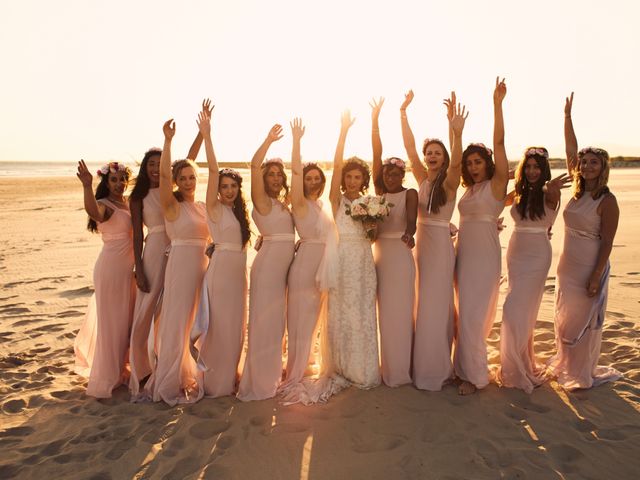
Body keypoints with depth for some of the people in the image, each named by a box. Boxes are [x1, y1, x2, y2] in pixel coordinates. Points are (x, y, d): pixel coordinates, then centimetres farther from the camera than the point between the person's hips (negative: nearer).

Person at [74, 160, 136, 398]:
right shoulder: (104, 205, -13)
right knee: (110, 320, 0)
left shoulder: (129, 203, 11)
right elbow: (93, 211, -38)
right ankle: (105, 380, 11)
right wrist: (87, 186, -52)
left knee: (127, 317, 18)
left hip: (128, 267, 8)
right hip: (111, 266, -8)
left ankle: (120, 368, 36)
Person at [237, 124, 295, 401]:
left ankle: (271, 375, 31)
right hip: (268, 262, -8)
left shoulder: (283, 203, 15)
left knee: (276, 320, 16)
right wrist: (269, 139, -10)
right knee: (264, 320, -2)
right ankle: (258, 382, 9)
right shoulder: (262, 200, -7)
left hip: (283, 265, 8)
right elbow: (254, 165, -16)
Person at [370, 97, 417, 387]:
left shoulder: (410, 194, -1)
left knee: (399, 311, -1)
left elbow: (411, 218, -20)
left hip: (400, 253, -4)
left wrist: (409, 233, -43)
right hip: (379, 252, 4)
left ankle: (400, 369, 10)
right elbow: (376, 156, 1)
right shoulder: (379, 191, 9)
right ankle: (387, 366, 20)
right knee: (384, 311, 8)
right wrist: (374, 122, -6)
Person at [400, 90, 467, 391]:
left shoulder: (449, 182, -8)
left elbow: (456, 161, -29)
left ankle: (436, 370, 15)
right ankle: (423, 365, 27)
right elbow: (409, 146, -1)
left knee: (436, 305, 1)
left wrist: (456, 132, -43)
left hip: (441, 245, -6)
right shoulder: (422, 178, 5)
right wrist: (403, 112, -8)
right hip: (420, 242, 6)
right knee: (421, 305, 13)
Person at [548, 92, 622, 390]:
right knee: (565, 318, 16)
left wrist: (596, 277, -18)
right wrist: (567, 115, 0)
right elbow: (570, 149, 3)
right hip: (567, 265, 7)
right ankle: (567, 366, 34)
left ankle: (583, 375, 22)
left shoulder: (607, 201, -13)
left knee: (584, 321, 5)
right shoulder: (579, 190, 3)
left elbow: (607, 242, -15)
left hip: (589, 267, -6)